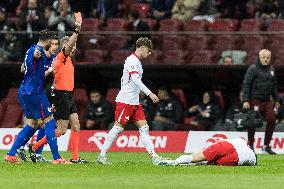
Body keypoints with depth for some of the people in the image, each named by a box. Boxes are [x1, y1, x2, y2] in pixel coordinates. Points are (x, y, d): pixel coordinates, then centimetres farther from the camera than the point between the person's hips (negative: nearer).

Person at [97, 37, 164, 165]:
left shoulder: (137, 61, 18)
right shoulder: (132, 60, -13)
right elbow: (135, 79, -24)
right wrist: (149, 93, -28)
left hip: (134, 102, 10)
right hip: (125, 100, -10)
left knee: (144, 127, 2)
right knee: (118, 128, -7)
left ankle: (154, 156, -2)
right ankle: (102, 155, 0)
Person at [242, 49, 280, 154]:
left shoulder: (271, 69, 14)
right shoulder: (253, 69, -7)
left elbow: (274, 86, 23)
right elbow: (246, 85, -10)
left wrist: (277, 100, 21)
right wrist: (246, 100, -17)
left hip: (267, 101, 6)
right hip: (255, 100, -6)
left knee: (271, 120, -3)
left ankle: (266, 146, 8)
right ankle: (250, 146, 8)